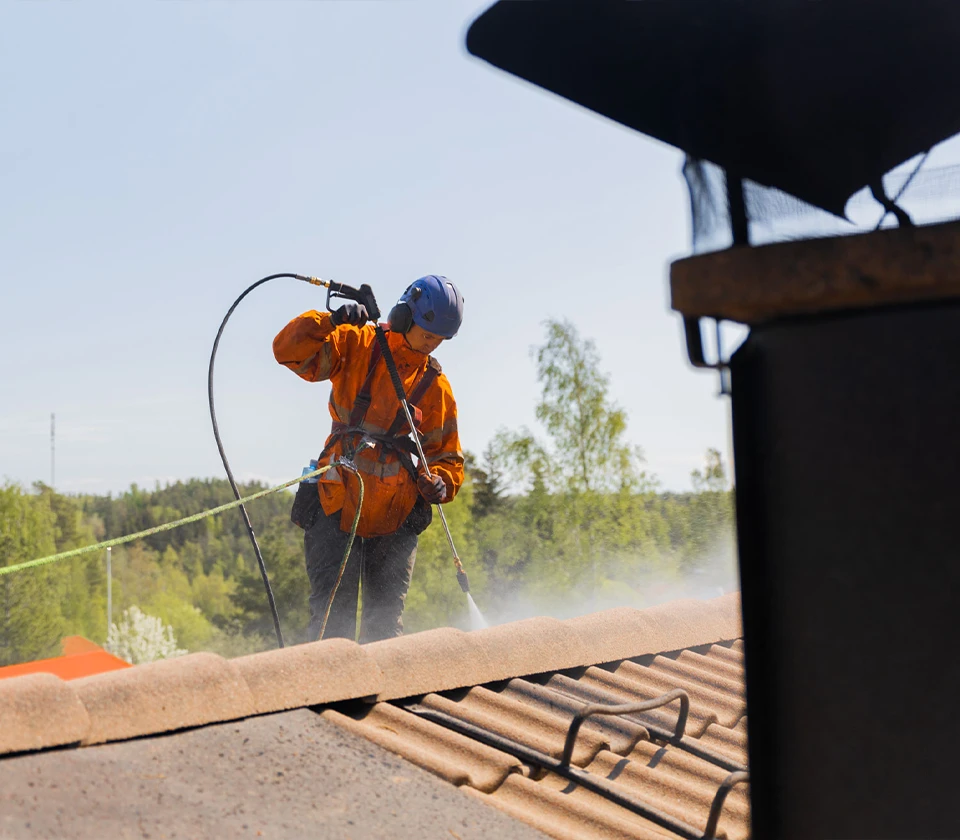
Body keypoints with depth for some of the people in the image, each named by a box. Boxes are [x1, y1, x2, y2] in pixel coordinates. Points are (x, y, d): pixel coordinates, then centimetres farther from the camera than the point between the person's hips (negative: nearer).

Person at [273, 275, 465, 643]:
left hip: (396, 519, 3)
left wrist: (439, 483, -9)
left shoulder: (436, 385, 10)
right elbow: (290, 349, -8)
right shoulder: (355, 345, 2)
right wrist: (331, 320, -23)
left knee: (386, 620, 7)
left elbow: (448, 456, 12)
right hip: (336, 506, -3)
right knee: (333, 616, -4)